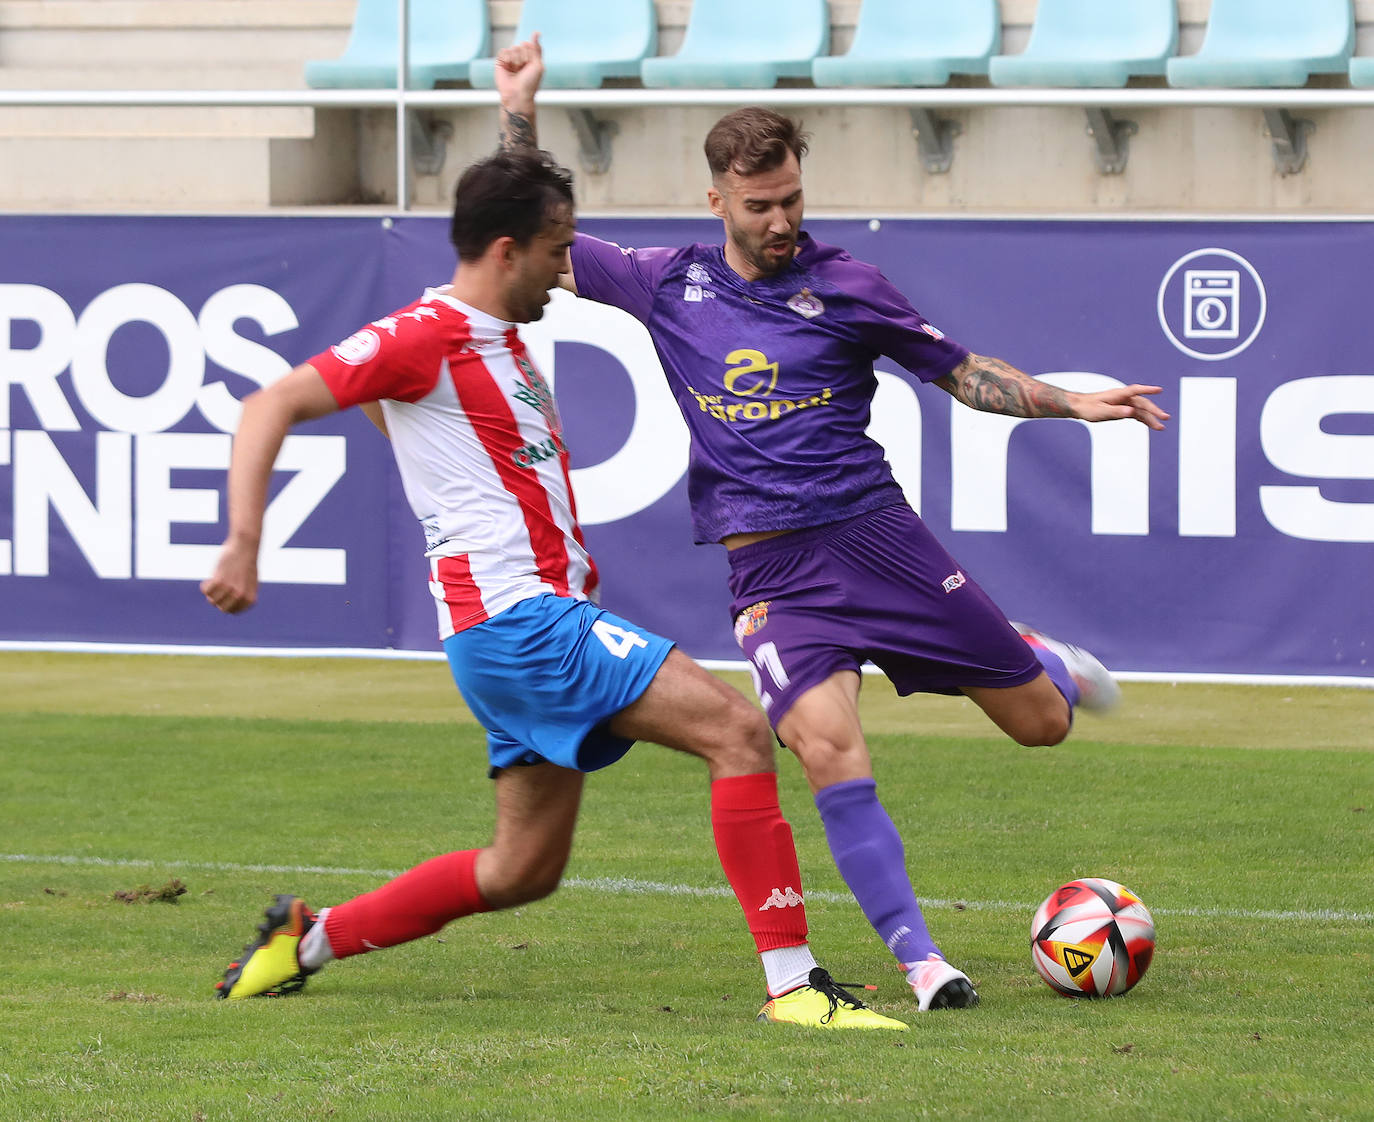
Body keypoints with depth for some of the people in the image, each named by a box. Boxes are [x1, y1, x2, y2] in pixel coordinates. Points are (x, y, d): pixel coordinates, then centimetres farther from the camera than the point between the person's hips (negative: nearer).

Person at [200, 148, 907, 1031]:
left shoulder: (502, 341, 20)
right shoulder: (430, 335, -9)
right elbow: (272, 408, -12)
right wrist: (245, 543, -21)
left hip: (551, 615, 11)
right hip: (516, 618, -11)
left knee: (524, 871, 13)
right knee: (737, 730, -18)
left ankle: (309, 940, 24)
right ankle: (792, 983, -22)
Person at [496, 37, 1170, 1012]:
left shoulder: (846, 287, 2)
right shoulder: (669, 285, 6)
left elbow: (964, 373, 10)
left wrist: (1075, 404, -1)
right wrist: (518, 116, 6)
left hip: (874, 532, 0)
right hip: (771, 567, 0)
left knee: (1043, 722, 5)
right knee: (829, 749, -25)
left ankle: (1038, 660, 44)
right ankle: (919, 961, -17)